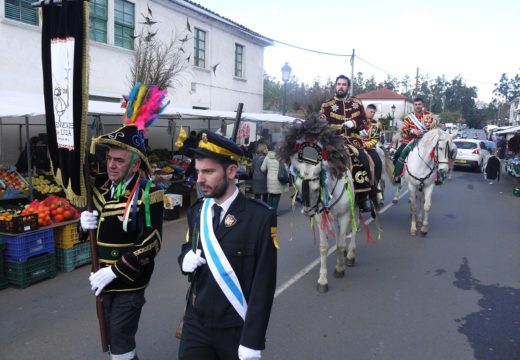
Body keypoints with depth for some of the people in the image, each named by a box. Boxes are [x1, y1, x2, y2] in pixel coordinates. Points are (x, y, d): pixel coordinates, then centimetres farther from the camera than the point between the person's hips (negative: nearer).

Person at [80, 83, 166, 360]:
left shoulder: (147, 194, -19)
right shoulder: (100, 185, 1)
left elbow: (151, 245, -23)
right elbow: (96, 229, 13)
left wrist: (114, 271, -24)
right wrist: (85, 222, -10)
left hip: (129, 283, -7)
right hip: (105, 278, 7)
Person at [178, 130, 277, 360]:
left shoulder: (261, 217, -17)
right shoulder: (196, 212, 1)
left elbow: (263, 284, -15)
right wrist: (186, 258, -7)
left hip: (238, 330, -4)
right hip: (196, 324, 4)